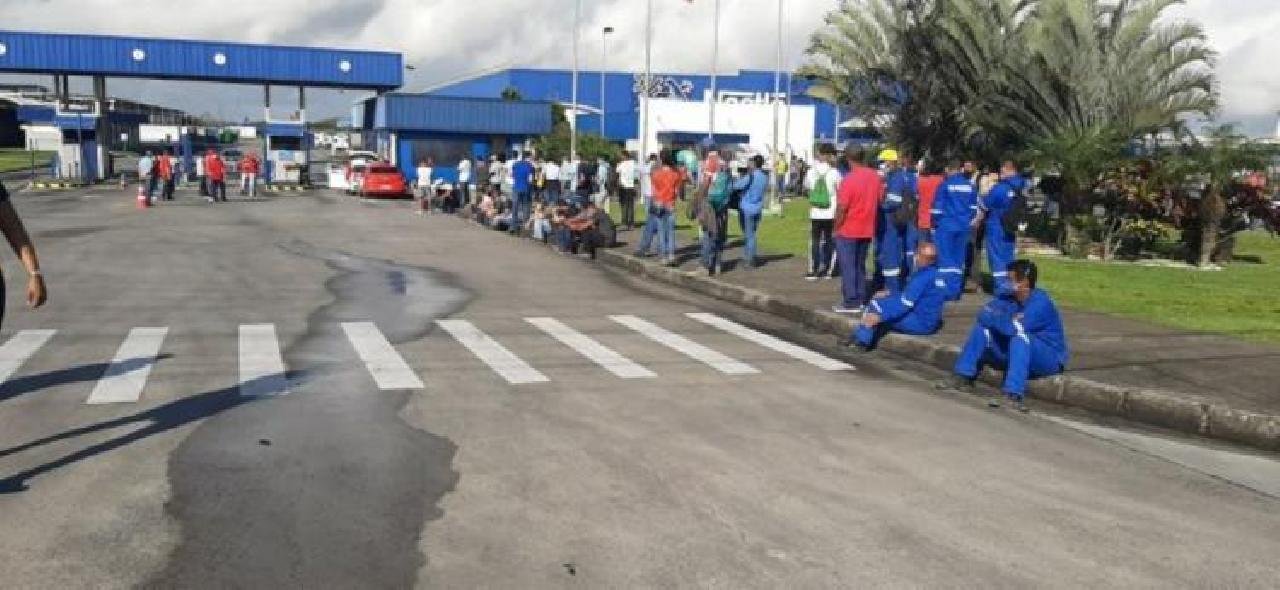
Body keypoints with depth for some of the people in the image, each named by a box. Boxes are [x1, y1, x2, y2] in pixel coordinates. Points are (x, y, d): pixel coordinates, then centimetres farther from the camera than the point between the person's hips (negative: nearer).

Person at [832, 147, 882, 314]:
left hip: (848, 231, -6)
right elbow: (880, 200, 9)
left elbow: (841, 208, -18)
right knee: (860, 266, 16)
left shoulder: (849, 179, -19)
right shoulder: (875, 177, 0)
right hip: (867, 230, 6)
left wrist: (836, 228, -7)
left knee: (848, 267, 1)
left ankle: (851, 302, 2)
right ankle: (861, 299, 19)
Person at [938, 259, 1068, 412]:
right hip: (1016, 353, 7)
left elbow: (1013, 329, -30)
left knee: (1020, 335, -36)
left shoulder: (1040, 302, -22)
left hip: (1049, 358, -7)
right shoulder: (1009, 298, -1)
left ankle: (1014, 395, -43)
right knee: (982, 328, -3)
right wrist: (1006, 321, -23)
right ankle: (964, 377, -7)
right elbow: (983, 315, -7)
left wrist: (994, 317, -12)